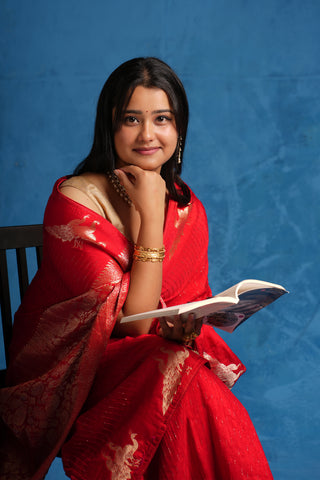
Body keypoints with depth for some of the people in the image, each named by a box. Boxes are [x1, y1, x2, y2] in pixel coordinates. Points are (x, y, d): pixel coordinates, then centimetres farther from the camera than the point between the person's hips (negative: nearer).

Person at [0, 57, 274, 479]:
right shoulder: (75, 200, -16)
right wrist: (150, 214, -20)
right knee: (176, 375, -32)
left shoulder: (187, 208, 3)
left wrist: (186, 326, -20)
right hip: (68, 377, -4)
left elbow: (194, 303, 5)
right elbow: (133, 321, -19)